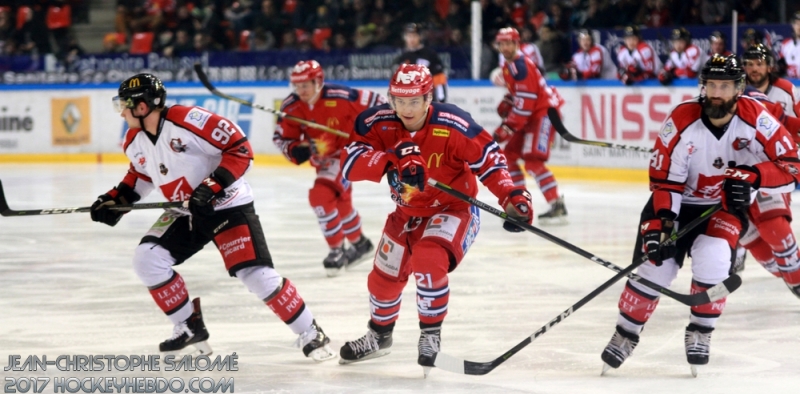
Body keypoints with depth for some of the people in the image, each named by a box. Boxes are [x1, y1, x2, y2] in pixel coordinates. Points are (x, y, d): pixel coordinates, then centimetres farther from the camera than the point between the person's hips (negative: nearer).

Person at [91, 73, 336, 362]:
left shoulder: (189, 121, -26)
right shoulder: (135, 141, -1)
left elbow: (240, 148, -23)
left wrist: (214, 184, -29)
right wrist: (117, 199, 10)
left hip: (228, 205, -7)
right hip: (186, 213, 7)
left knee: (255, 273, -17)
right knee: (147, 259, -9)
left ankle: (310, 334, -3)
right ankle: (190, 327, 7)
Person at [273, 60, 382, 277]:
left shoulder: (340, 97, -29)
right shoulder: (291, 107, -14)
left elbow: (376, 104, -21)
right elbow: (281, 137, -5)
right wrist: (296, 150, -24)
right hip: (322, 159, 7)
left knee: (321, 196, -23)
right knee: (339, 203, 22)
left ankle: (337, 250, -10)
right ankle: (360, 243, 46)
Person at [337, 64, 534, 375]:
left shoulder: (453, 126, -28)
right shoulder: (378, 123, -18)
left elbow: (489, 159, -21)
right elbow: (350, 164, -27)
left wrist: (513, 197, -32)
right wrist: (393, 159, -42)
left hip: (452, 209, -5)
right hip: (407, 213, 5)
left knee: (428, 263, -30)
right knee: (384, 277, 17)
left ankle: (431, 335, -8)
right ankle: (379, 336, 47)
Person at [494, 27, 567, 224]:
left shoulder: (520, 66, -18)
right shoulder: (508, 66, 15)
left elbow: (524, 102, -24)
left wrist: (507, 128, -23)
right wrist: (505, 105, 6)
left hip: (544, 113, -11)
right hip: (531, 116, 11)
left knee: (533, 161, -21)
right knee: (509, 155, 13)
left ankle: (558, 207, -23)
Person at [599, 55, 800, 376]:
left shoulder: (755, 118, -20)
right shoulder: (682, 121, -21)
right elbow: (663, 179, -17)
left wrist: (751, 176, -33)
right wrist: (660, 223, -26)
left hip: (726, 205, 0)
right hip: (679, 203, 0)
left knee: (713, 259, -25)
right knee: (656, 267, -10)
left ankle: (700, 333, -2)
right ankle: (625, 334, 13)